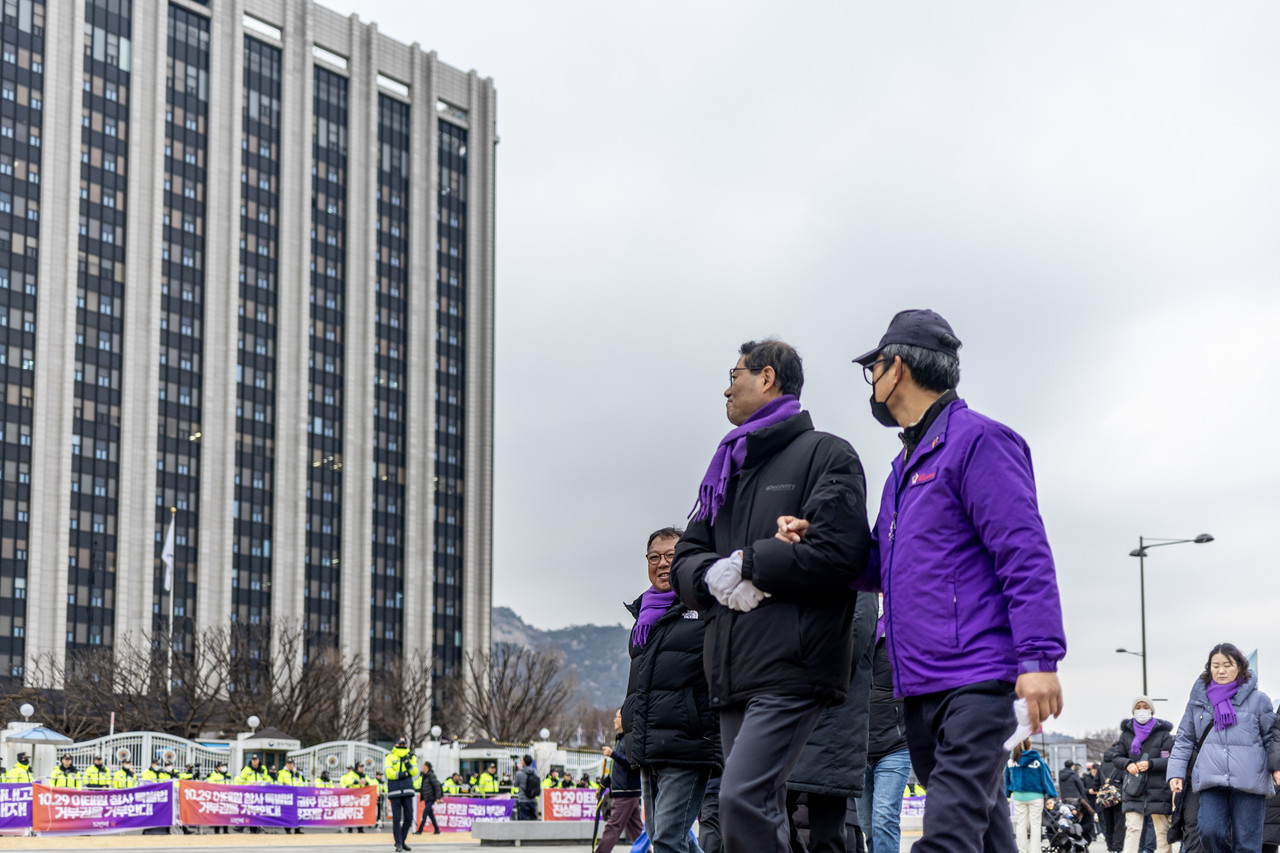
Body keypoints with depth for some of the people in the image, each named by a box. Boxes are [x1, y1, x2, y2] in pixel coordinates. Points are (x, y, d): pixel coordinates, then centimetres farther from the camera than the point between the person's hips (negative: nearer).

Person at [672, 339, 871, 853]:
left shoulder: (825, 455, 1)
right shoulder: (727, 469, 24)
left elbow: (838, 553, -13)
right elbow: (684, 562, 18)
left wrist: (748, 563, -8)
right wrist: (713, 575, -5)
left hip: (793, 665, -8)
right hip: (733, 672, 8)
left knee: (742, 798, -20)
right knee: (763, 811, 8)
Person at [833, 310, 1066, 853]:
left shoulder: (977, 440, -6)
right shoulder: (906, 464, 22)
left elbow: (1025, 556, -14)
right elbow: (884, 568, 25)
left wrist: (1039, 657, -23)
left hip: (976, 681, -9)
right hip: (920, 687, 9)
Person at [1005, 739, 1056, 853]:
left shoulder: (1011, 761, 0)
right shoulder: (1038, 761, -9)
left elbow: (1007, 779, 9)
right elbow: (1046, 778, -6)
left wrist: (1007, 795, 19)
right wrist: (1052, 794, 0)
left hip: (1018, 796, 3)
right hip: (1035, 796, -3)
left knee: (1020, 824, 9)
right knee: (1035, 824, 2)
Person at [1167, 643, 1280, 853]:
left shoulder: (1258, 699, 7)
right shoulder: (1199, 698, 13)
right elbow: (1184, 739, 16)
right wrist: (1176, 772, 5)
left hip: (1249, 780, -1)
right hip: (1211, 780, 1)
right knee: (1210, 831, -15)